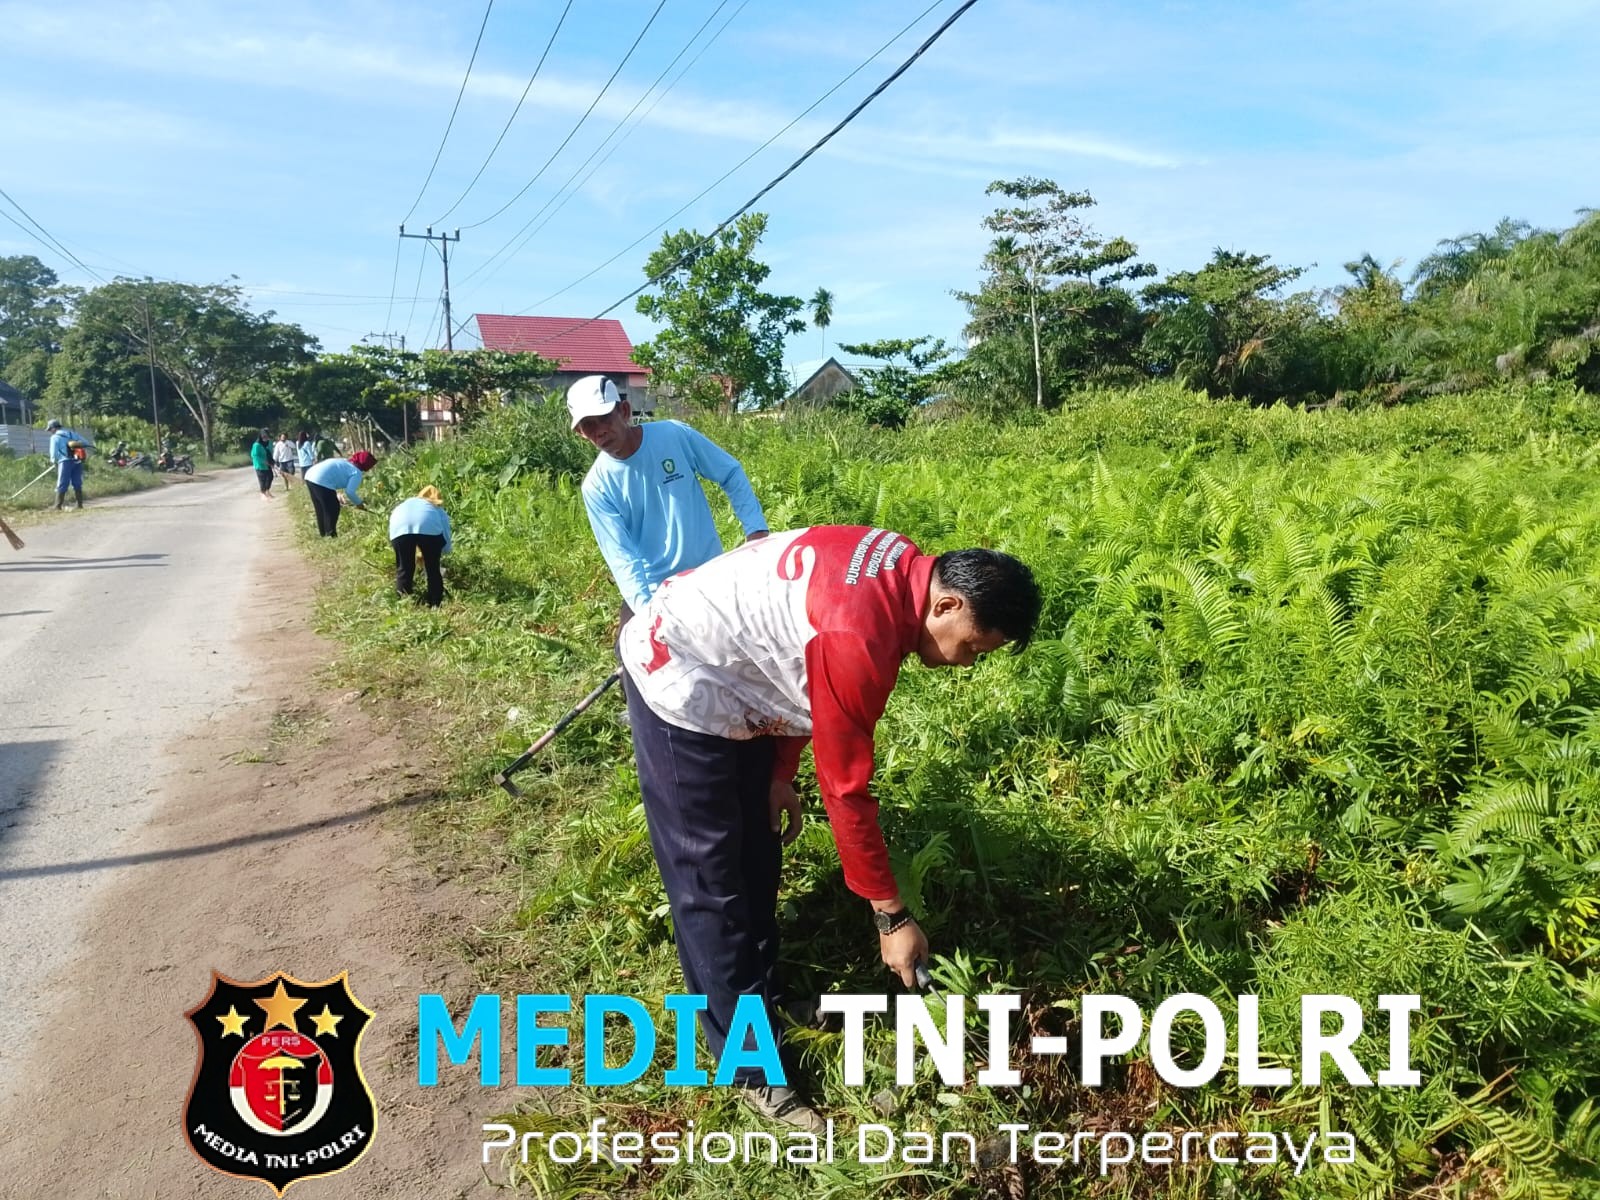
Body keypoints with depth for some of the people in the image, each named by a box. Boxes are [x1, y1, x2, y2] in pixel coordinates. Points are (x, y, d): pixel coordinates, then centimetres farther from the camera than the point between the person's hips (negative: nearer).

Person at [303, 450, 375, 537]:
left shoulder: (346, 462, 26)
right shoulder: (357, 473, -1)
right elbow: (350, 492, -10)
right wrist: (359, 503, 7)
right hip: (322, 481, -9)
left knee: (321, 509, 22)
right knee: (332, 509, 5)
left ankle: (323, 534, 32)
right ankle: (330, 535, 8)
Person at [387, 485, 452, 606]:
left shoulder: (404, 505, 45)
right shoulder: (439, 511, 37)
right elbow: (446, 548, 29)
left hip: (400, 526, 2)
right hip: (429, 525, -2)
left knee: (404, 569, 16)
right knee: (433, 569, 14)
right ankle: (435, 606, 16)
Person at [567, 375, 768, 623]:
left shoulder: (675, 435, -11)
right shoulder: (596, 486, -10)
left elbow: (731, 474, -1)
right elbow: (620, 554, -15)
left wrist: (755, 528, -12)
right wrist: (645, 607, -30)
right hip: (652, 592, 0)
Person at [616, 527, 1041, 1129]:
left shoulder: (904, 573, -6)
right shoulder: (859, 637, -34)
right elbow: (846, 788, -25)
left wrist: (779, 772, 8)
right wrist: (891, 916, -15)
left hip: (728, 667, 10)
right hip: (679, 683, -10)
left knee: (756, 854, 18)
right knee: (711, 881, 0)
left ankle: (763, 997, 36)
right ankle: (749, 1062, 14)